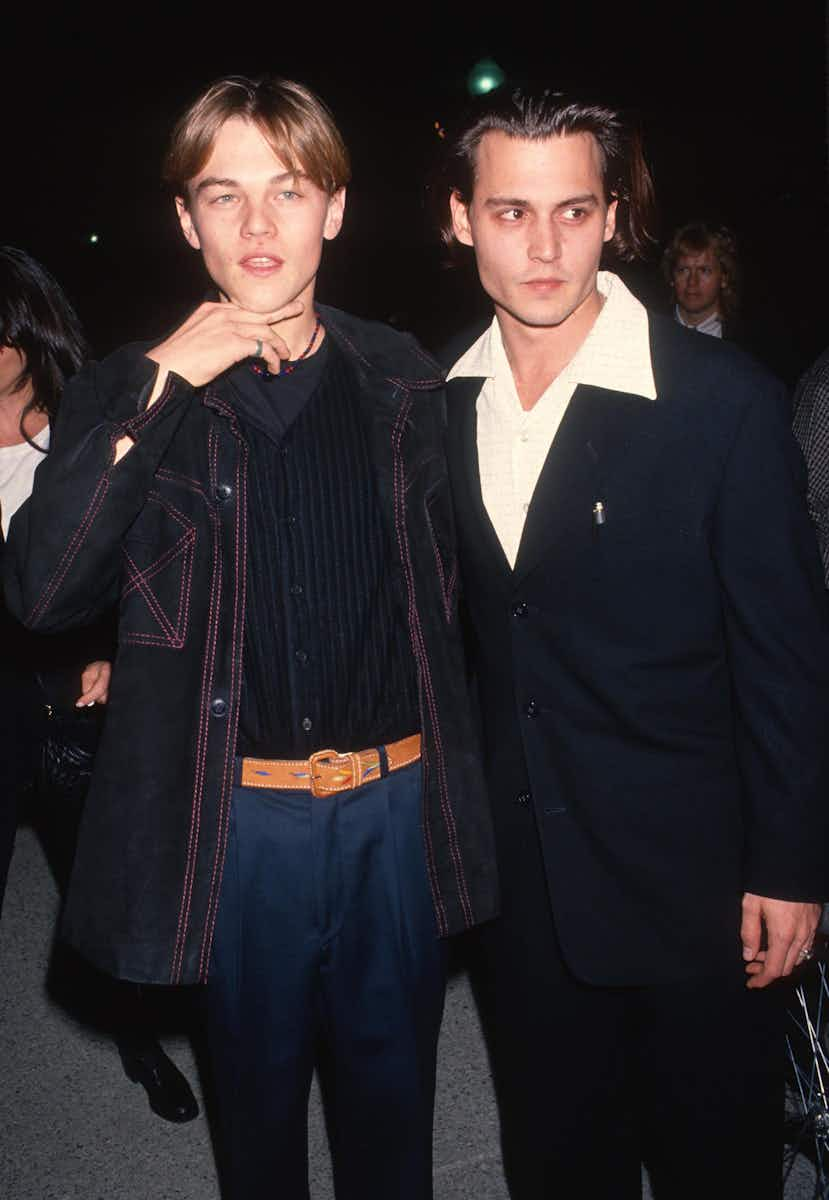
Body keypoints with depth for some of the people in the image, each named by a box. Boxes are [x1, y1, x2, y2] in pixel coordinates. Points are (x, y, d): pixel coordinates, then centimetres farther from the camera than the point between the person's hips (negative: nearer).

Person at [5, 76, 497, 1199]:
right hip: (240, 818, -1)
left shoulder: (404, 383, 1)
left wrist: (458, 798, 6)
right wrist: (159, 387, -21)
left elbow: (446, 588, 9)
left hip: (398, 808, 2)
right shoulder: (132, 398, -4)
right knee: (258, 1101, 20)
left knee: (391, 1103, 20)